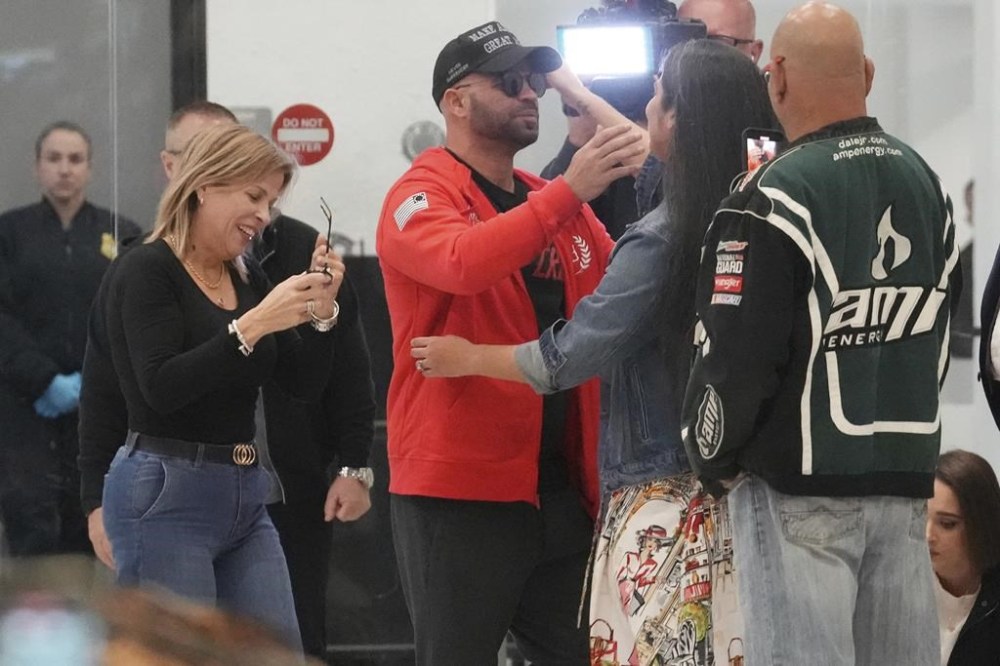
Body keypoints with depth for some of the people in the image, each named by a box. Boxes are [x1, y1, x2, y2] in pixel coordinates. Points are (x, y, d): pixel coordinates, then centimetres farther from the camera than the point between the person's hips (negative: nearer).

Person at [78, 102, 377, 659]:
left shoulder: (301, 251, 4)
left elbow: (350, 371, 5)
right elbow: (104, 398, 6)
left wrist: (353, 467, -2)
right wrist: (100, 501, 1)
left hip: (295, 506, 0)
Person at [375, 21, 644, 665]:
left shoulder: (558, 204, 14)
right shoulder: (422, 197, -5)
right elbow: (462, 263, -27)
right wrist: (569, 190, -32)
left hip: (563, 490, 6)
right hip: (459, 493, -6)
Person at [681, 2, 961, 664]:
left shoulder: (775, 199, -14)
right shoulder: (928, 184, 9)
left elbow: (735, 355, -13)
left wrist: (713, 459, 2)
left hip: (800, 486, -6)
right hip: (908, 476, 7)